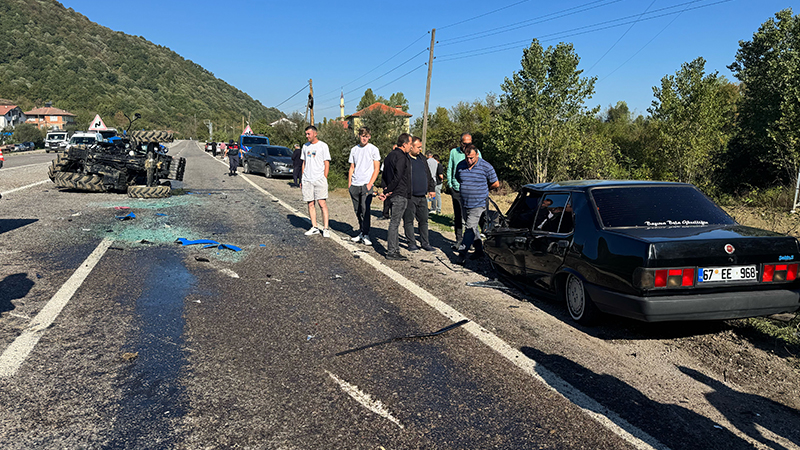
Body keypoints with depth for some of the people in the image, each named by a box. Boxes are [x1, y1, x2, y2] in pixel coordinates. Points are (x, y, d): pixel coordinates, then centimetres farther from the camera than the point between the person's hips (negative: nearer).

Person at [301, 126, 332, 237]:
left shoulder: (323, 146, 0)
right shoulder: (305, 146, 16)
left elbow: (327, 163, -2)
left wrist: (324, 178, -9)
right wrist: (302, 179, 15)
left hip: (319, 179, -5)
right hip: (307, 180, 5)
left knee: (322, 203, -10)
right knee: (310, 204, 5)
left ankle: (325, 229, -6)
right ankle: (314, 227, 13)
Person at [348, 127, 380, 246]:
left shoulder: (373, 149, 1)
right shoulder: (354, 149, 13)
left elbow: (376, 169, -1)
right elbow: (352, 168, 17)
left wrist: (370, 184, -11)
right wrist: (349, 184, 8)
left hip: (366, 184, -4)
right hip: (354, 185, 4)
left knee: (365, 209, -10)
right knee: (358, 211, 8)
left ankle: (366, 235, -5)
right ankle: (361, 233, 18)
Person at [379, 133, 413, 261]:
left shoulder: (390, 155, 16)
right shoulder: (401, 157, -15)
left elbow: (385, 174, 17)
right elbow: (398, 177, -21)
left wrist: (385, 189, 9)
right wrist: (388, 191, -13)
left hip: (393, 194, 10)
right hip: (400, 195, -10)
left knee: (395, 222, 14)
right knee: (394, 223, -6)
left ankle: (395, 250, 20)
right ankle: (391, 252, -2)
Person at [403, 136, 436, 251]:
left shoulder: (422, 158, 16)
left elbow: (428, 175, 25)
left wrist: (431, 188, 22)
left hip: (422, 196, 7)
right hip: (409, 197, -6)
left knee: (424, 220, 10)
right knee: (409, 220, 2)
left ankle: (425, 243, 19)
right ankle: (411, 243, 12)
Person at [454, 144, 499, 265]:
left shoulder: (486, 167, -8)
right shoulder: (460, 166, 3)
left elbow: (496, 184, 2)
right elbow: (458, 179, 23)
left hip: (478, 204, -5)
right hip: (464, 203, 5)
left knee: (471, 227, -9)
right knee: (473, 227, 14)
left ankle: (462, 253, -7)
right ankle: (479, 249, 27)